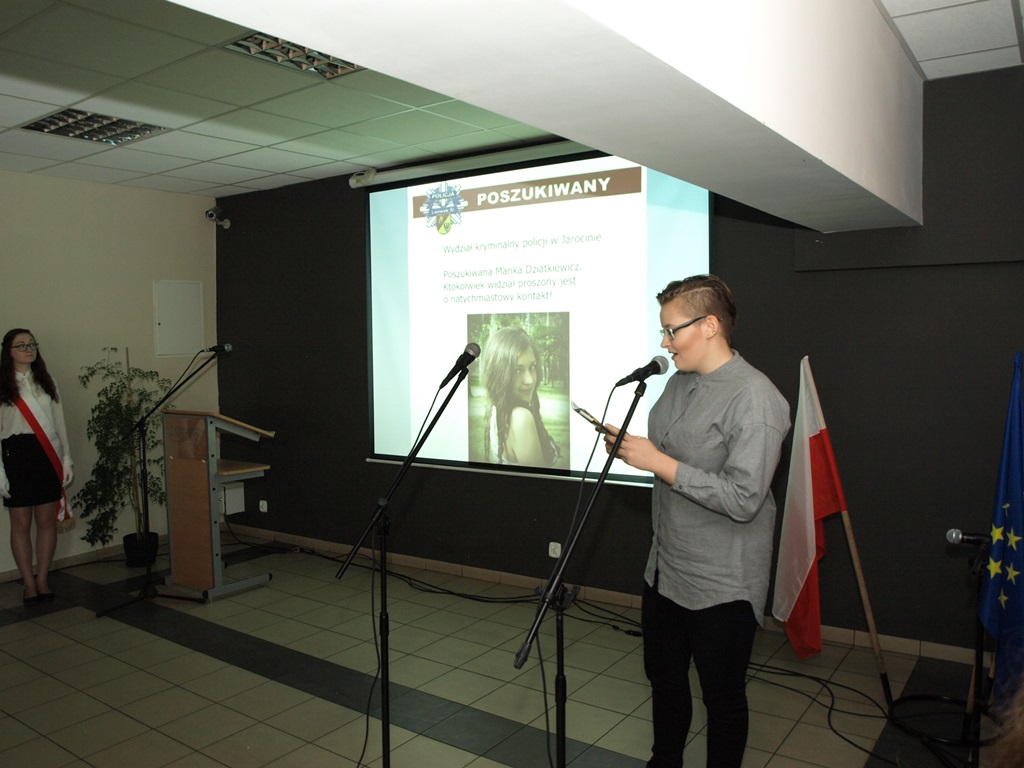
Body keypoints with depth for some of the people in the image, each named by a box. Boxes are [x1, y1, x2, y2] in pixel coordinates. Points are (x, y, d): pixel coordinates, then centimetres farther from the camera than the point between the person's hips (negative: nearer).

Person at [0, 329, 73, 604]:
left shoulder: (46, 381, 10)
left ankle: (42, 579, 16)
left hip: (48, 455, 3)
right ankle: (29, 583, 12)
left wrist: (66, 458, 7)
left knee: (47, 521, 5)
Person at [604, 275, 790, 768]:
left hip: (721, 587, -8)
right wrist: (629, 446, -3)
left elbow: (743, 499, -27)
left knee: (722, 699, 11)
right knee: (663, 679, 24)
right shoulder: (679, 382, 6)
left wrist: (658, 462, -25)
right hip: (666, 569, 9)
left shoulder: (754, 399, -21)